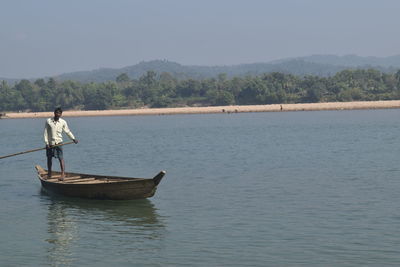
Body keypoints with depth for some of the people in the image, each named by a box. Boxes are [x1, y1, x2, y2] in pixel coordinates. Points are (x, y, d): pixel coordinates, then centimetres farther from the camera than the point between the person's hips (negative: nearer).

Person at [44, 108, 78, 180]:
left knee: (60, 158, -11)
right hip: (50, 143, 1)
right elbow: (46, 132, -2)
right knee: (49, 158, 11)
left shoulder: (63, 122, -1)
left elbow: (68, 131, 9)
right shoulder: (48, 121, -3)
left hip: (58, 142, -1)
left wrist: (73, 139, 2)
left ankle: (63, 173, -13)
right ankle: (49, 173, 26)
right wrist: (46, 142, -7)